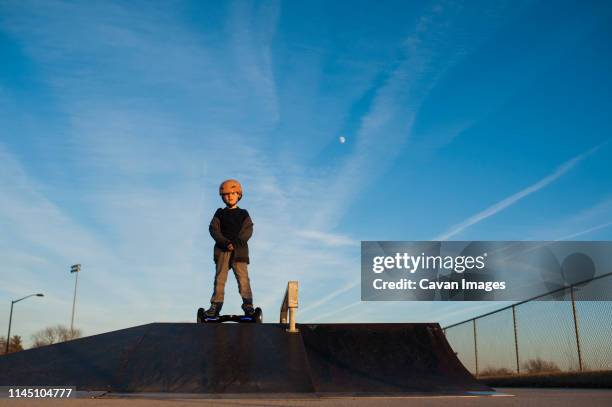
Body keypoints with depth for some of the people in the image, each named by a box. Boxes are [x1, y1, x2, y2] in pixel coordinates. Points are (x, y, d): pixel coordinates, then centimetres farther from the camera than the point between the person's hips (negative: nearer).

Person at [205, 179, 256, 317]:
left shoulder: (243, 214, 12)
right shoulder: (220, 213, 13)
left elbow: (247, 231, 0)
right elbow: (213, 229, 1)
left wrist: (236, 243, -14)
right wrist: (225, 243, -13)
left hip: (239, 250, -1)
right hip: (222, 250, 1)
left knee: (243, 277, -8)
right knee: (220, 277, -1)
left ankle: (248, 304, -7)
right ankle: (216, 304, 2)